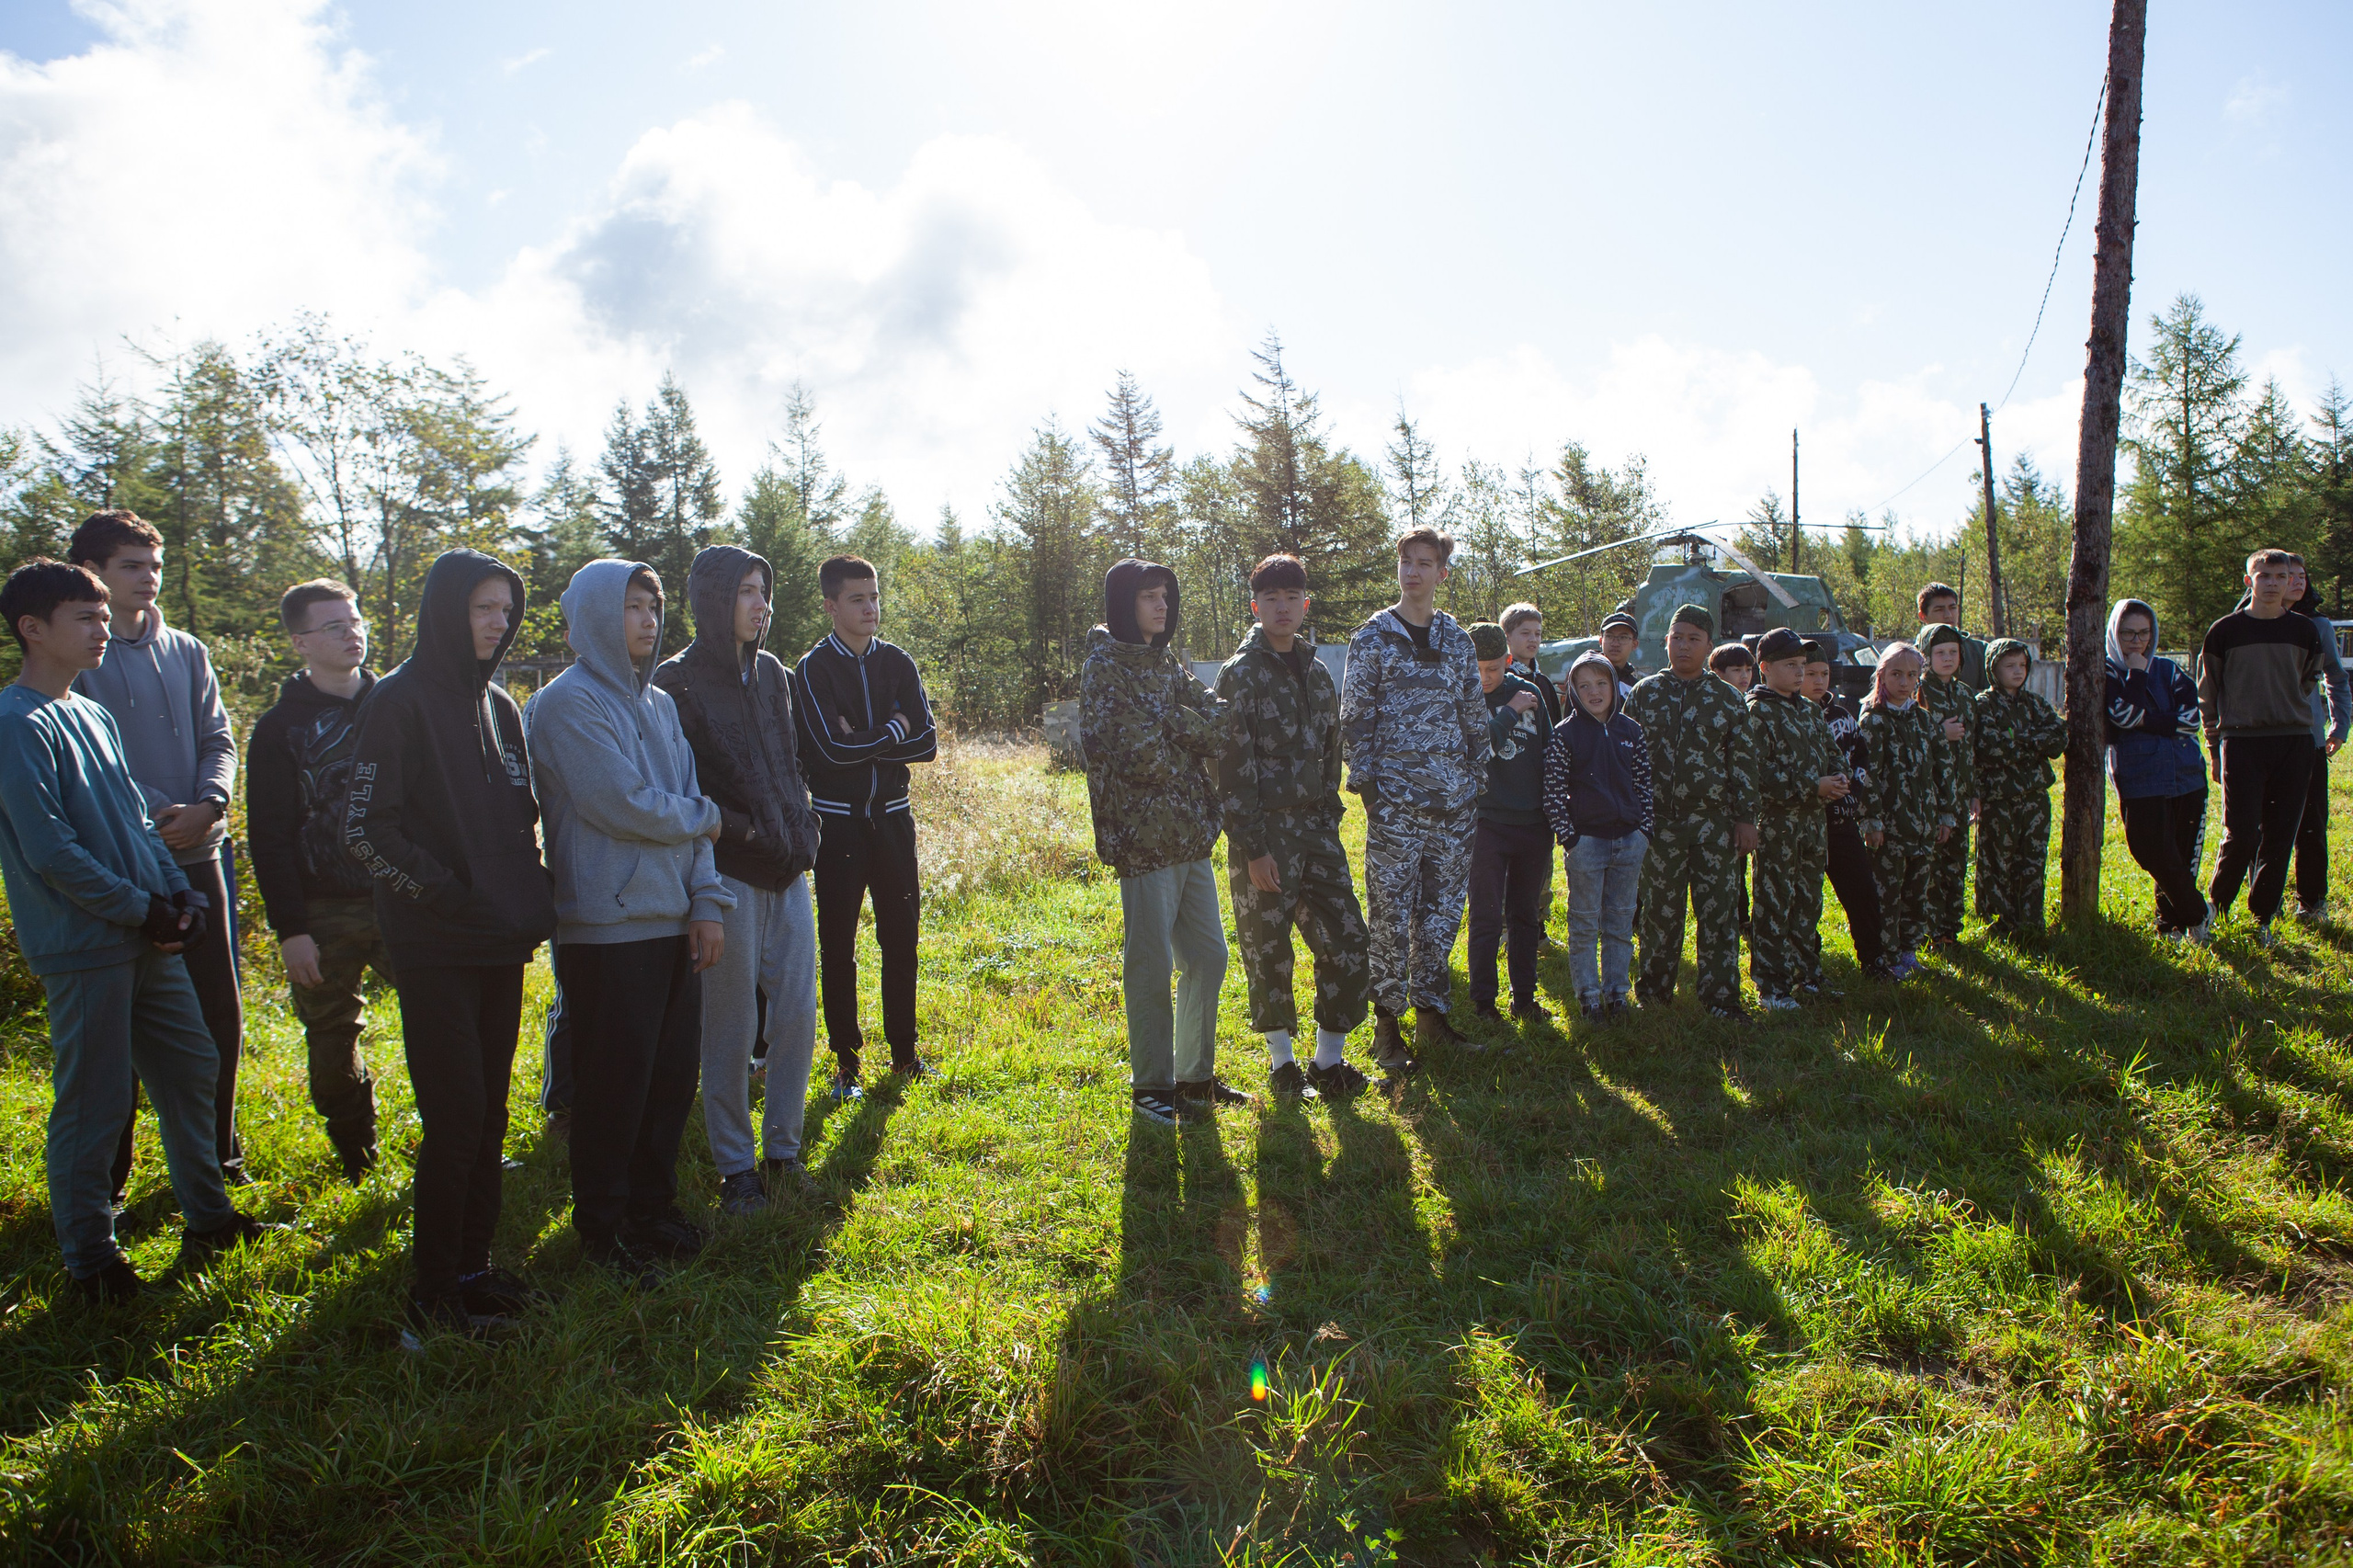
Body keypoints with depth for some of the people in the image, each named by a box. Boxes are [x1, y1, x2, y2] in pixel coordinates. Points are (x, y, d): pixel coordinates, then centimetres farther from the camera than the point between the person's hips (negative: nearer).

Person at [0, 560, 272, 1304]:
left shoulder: (94, 715, 13)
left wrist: (182, 894, 3)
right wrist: (143, 911, -13)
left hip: (148, 938, 8)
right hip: (83, 947, -8)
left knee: (192, 1069, 15)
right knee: (94, 1105, 1)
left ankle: (208, 1217, 29)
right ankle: (90, 1262, 16)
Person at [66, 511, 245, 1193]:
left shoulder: (186, 651, 10)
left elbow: (218, 739, 8)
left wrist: (207, 805, -10)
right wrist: (151, 817, -19)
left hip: (198, 855, 4)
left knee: (219, 1014, 9)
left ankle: (218, 1153, 23)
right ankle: (108, 1174, 16)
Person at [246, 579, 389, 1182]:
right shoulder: (280, 727, 1)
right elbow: (269, 839, -1)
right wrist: (290, 929, -8)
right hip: (325, 913, -1)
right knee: (332, 1044, 8)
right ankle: (356, 1160, 26)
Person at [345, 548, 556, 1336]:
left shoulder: (498, 705, 13)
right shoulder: (400, 702, -9)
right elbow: (366, 830, -13)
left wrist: (531, 898, 7)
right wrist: (445, 893, -14)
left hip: (502, 944, 7)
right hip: (437, 948, -7)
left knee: (488, 1119, 13)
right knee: (455, 1121, -3)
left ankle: (474, 1265, 26)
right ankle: (436, 1292, 11)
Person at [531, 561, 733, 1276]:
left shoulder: (659, 702, 13)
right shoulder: (570, 701, -10)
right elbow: (621, 802, -18)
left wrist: (707, 900, 3)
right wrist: (705, 816, -2)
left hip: (674, 922, 7)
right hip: (608, 927, -7)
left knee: (672, 1077, 12)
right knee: (614, 1083, 3)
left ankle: (652, 1207, 28)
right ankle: (602, 1224, 19)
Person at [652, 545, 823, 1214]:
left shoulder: (772, 673, 12)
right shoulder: (677, 683, -8)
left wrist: (800, 830, 8)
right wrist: (745, 830, -13)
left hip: (789, 868, 6)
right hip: (728, 874, -6)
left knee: (797, 1014, 6)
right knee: (731, 1028, 2)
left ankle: (783, 1151, 21)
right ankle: (735, 1167, 16)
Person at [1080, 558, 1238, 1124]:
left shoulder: (1167, 663, 16)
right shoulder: (1103, 667, -8)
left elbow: (1219, 723, 4)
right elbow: (1137, 748, -19)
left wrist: (1168, 721, -12)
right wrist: (1186, 727, -3)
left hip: (1190, 834, 8)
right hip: (1143, 836, -8)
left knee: (1207, 955, 12)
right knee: (1151, 964, -1)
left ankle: (1196, 1076, 26)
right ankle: (1152, 1086, 12)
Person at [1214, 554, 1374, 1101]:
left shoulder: (1317, 671, 13)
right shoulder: (1240, 675, -6)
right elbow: (1233, 769, -11)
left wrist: (1328, 819, 10)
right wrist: (1253, 848, -16)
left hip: (1315, 828, 6)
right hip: (1263, 833, -5)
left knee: (1349, 944, 2)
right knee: (1267, 950, 3)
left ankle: (1329, 1061, 15)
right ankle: (1282, 1062, 19)